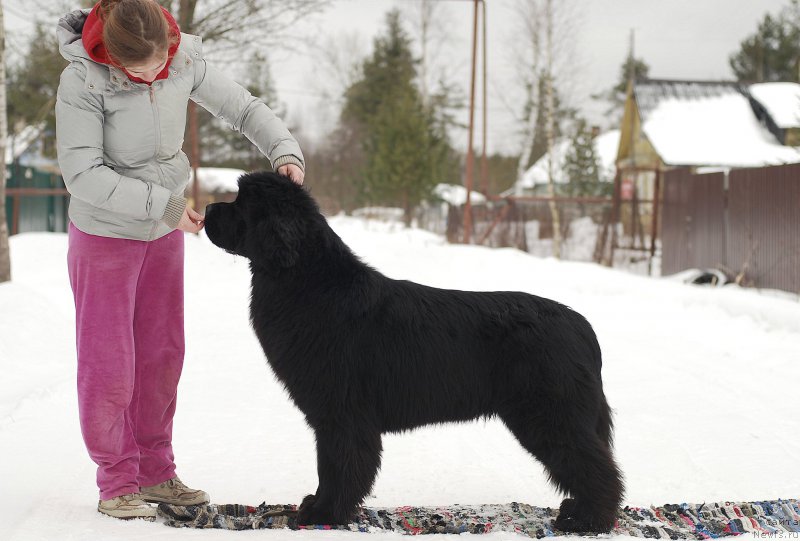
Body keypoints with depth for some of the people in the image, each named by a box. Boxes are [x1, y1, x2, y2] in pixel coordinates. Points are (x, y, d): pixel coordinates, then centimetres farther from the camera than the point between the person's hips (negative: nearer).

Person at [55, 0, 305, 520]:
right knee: (109, 362, 0)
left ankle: (154, 472, 25)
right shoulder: (82, 81, -26)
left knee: (162, 354, 12)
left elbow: (242, 106, -2)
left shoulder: (185, 59, -14)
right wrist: (164, 203, -29)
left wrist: (286, 152, -18)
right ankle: (116, 482, 14)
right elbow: (83, 175, -27)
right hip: (105, 234, -5)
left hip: (163, 233, 5)